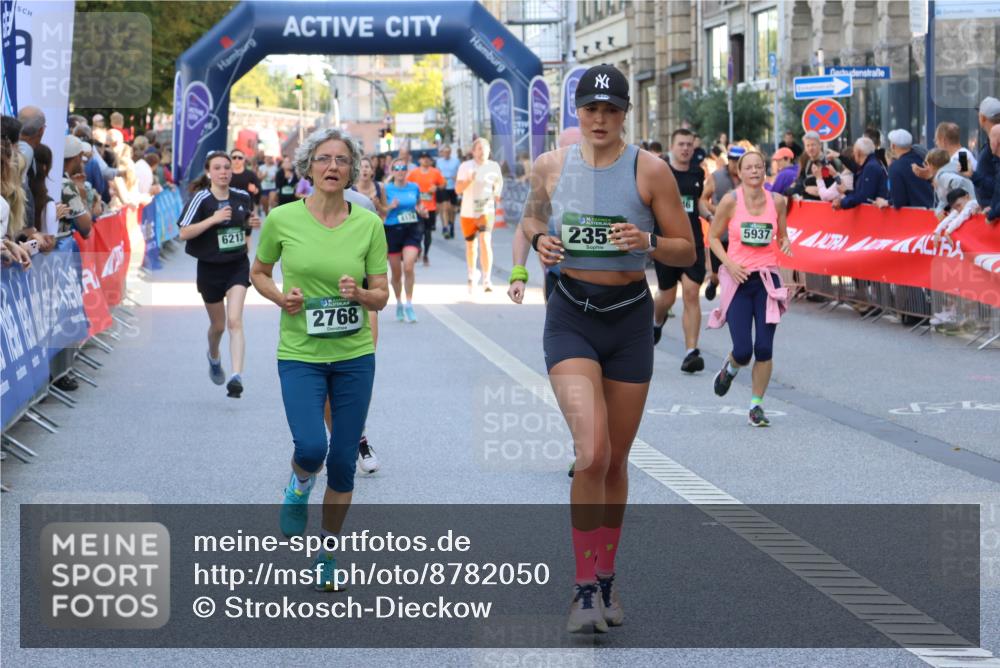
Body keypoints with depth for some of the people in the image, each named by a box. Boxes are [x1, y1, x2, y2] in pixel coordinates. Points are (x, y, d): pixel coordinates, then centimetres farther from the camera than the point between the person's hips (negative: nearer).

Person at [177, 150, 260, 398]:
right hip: (210, 268, -1)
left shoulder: (242, 197, 2)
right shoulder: (201, 199, -12)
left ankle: (237, 377, -22)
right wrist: (213, 219, -27)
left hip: (238, 266, 1)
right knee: (218, 324, 14)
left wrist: (253, 224, -3)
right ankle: (214, 357, 48)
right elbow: (184, 233, -17)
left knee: (235, 321, -15)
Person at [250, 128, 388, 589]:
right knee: (311, 447, -22)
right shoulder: (282, 219, -5)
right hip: (300, 355, -2)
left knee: (343, 463, 5)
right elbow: (259, 272, 11)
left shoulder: (368, 223, -3)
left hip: (354, 355, 2)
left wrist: (359, 293, -19)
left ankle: (326, 555, 25)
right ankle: (298, 489, 16)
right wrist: (281, 297, -9)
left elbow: (381, 296, 3)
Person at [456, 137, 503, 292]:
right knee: (471, 245, 14)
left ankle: (486, 279, -19)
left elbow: (498, 181, 20)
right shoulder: (466, 166, -6)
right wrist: (468, 180, -30)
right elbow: (458, 189, -13)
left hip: (486, 211, -1)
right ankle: (471, 274, 40)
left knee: (485, 242, -20)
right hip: (468, 212, 1)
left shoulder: (494, 167, -1)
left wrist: (496, 194, 4)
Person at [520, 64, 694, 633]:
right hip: (571, 316, -1)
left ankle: (606, 579, 31)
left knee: (616, 461, 12)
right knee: (592, 454, -19)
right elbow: (532, 216, 20)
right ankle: (585, 589, -8)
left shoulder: (650, 170, -6)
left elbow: (688, 251, -2)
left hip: (630, 318, 1)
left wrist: (648, 242, -22)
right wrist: (539, 240, -2)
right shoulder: (551, 166, 0)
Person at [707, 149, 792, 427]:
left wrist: (785, 243, -7)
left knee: (764, 348, -4)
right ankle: (730, 368, 30)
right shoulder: (731, 201, -4)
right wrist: (729, 263, -11)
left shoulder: (777, 201, 4)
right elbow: (713, 236, 3)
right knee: (743, 350, -7)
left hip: (767, 279, 2)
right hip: (738, 279, -2)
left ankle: (757, 405, 10)